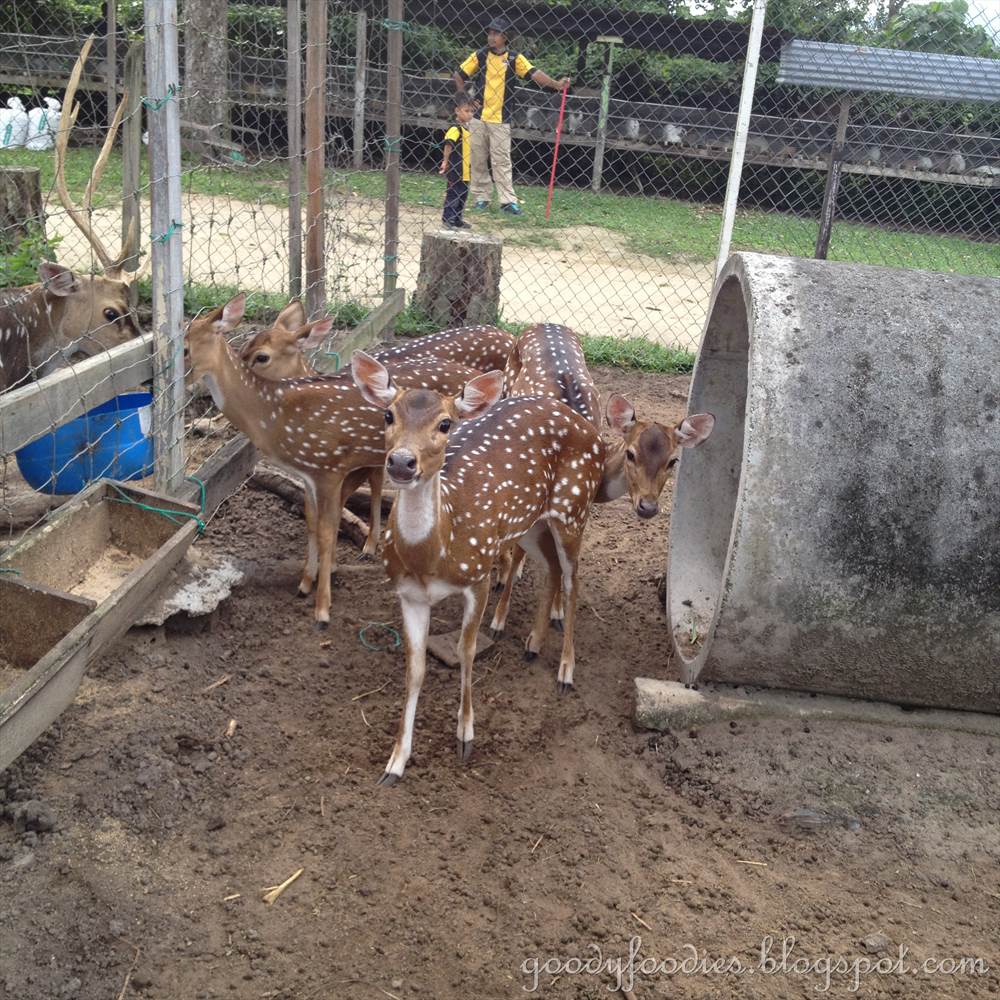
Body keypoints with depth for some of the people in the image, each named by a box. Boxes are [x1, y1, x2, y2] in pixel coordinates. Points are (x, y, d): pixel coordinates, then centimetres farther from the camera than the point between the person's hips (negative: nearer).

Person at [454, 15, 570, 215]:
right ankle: (481, 197, 18)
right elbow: (459, 76, 10)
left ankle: (508, 200, -4)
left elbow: (534, 74, -13)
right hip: (478, 118, 2)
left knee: (502, 161, -4)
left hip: (501, 119, -2)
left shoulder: (515, 58, -2)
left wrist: (555, 84, -27)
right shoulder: (480, 56, 2)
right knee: (478, 160, 8)